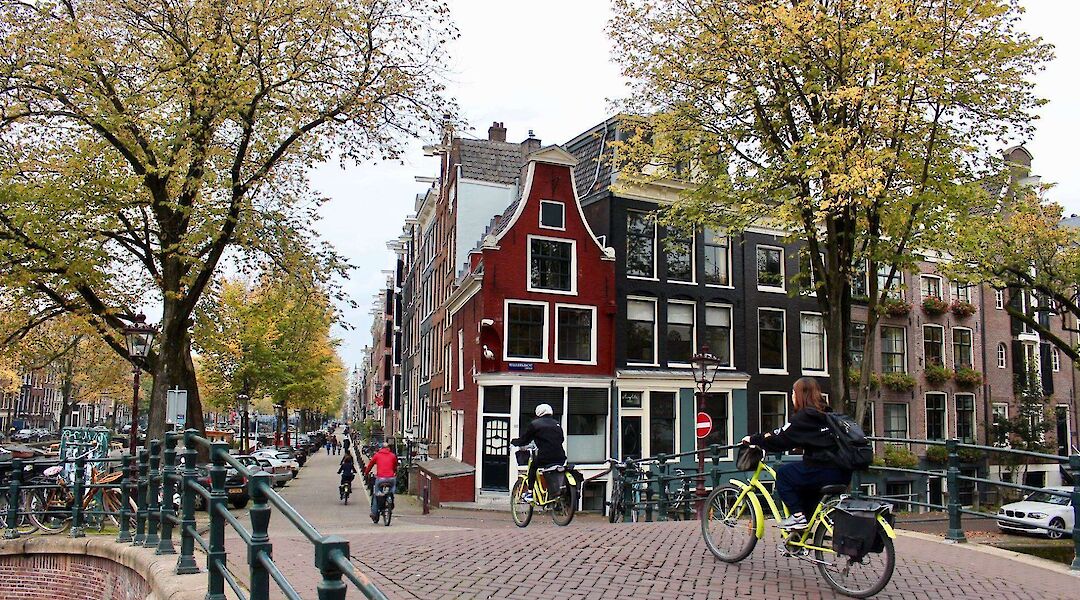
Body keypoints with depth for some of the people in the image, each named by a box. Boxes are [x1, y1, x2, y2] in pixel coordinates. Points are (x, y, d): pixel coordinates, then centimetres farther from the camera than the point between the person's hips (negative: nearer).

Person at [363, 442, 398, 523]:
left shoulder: (377, 455, 10)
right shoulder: (393, 455, 13)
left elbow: (370, 465, 19)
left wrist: (366, 473, 35)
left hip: (380, 478, -1)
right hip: (391, 478, 1)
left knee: (375, 495, 12)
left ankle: (374, 513, 13)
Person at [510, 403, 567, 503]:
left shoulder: (534, 424, 3)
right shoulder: (557, 424, 18)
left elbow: (524, 440, 10)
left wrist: (513, 441, 28)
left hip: (545, 457, -4)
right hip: (560, 458, 4)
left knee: (533, 467, 21)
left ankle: (529, 493, 14)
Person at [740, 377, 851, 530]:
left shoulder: (803, 416, -7)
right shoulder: (827, 413, 19)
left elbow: (779, 440, -7)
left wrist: (753, 439, 6)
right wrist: (768, 435, 26)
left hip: (823, 473, -9)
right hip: (843, 474, 9)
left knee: (783, 472, 8)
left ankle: (798, 516, 3)